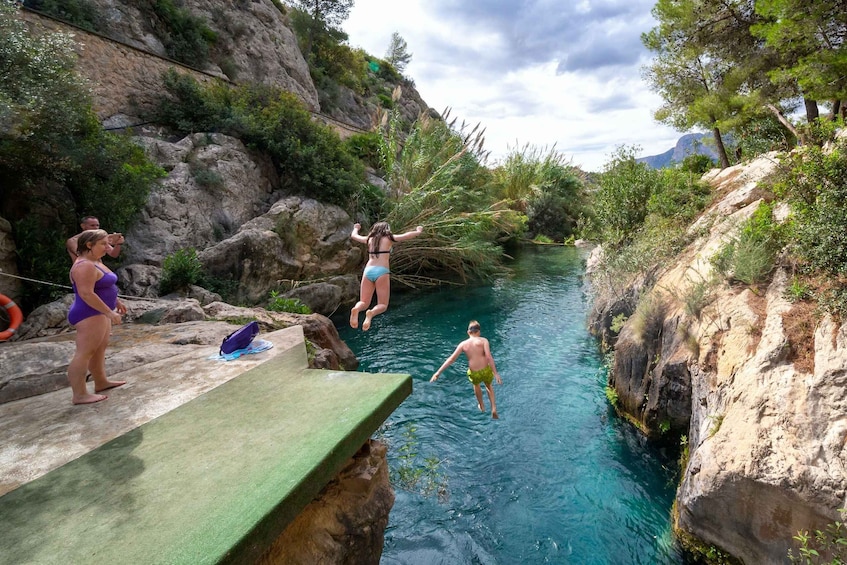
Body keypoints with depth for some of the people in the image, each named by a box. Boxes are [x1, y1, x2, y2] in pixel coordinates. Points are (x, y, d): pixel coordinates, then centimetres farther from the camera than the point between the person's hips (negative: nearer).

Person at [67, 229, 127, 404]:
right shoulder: (85, 266, -20)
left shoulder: (95, 262, 13)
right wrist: (109, 312, -25)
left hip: (98, 313, 11)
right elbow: (86, 293, -27)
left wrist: (116, 301, 26)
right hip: (90, 314, -11)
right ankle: (80, 394, -8)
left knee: (99, 349, 19)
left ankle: (101, 382, 30)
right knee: (84, 352, -9)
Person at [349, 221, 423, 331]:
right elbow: (409, 235, 16)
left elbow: (353, 235, 37)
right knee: (383, 305, 3)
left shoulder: (369, 239, 20)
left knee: (364, 303, 7)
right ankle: (371, 313, -32)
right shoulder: (389, 238, 11)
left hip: (368, 271, 3)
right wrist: (418, 231, 36)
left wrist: (356, 228, 59)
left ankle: (356, 309, -29)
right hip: (382, 272, -3)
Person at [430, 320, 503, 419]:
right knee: (489, 386, 33)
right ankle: (493, 408, 22)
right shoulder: (483, 340, -4)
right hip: (486, 370, -1)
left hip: (474, 373, 1)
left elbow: (451, 359, 1)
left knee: (476, 385, 37)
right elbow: (489, 357, -16)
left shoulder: (463, 344, 3)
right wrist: (495, 373, -18)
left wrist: (438, 372, 4)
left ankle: (481, 406, 55)